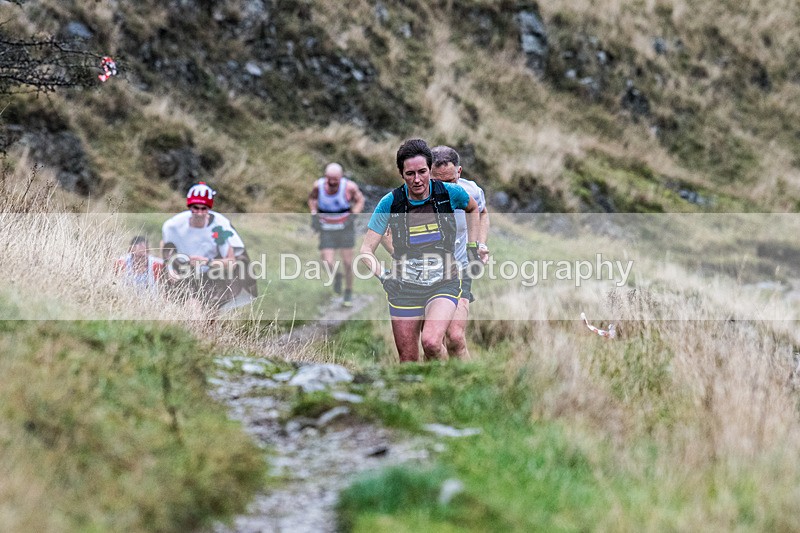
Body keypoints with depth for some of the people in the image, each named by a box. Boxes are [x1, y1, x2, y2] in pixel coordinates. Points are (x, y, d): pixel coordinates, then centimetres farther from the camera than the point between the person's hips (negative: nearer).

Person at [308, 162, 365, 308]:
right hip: (326, 230, 1)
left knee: (347, 263, 2)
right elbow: (312, 198, 11)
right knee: (328, 263, -12)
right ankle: (336, 276, 24)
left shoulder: (349, 187, -18)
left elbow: (360, 200, 1)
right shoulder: (318, 185, -13)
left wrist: (353, 215, -14)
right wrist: (313, 214, -3)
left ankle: (348, 293, 24)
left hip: (345, 228, -1)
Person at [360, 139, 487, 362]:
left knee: (431, 342, -26)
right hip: (405, 288, 1)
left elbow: (472, 208, 19)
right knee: (408, 361, 4)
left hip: (444, 284, -1)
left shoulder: (449, 193, -6)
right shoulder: (390, 203, -7)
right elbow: (366, 250, -2)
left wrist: (473, 248, 16)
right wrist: (383, 277, -16)